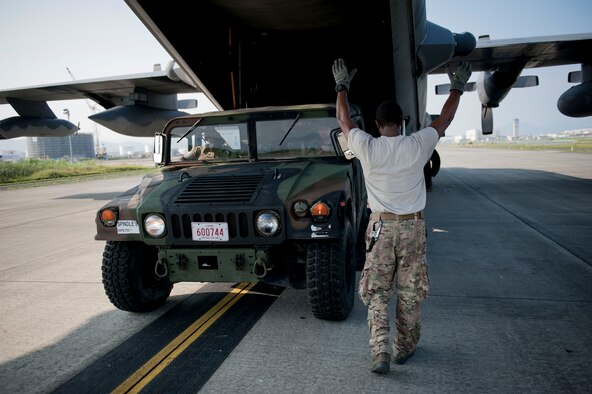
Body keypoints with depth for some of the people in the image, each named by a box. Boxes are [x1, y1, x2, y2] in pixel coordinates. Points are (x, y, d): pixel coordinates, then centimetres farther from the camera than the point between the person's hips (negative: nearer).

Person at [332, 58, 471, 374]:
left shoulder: (367, 147, -8)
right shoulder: (418, 145, -6)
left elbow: (343, 120, 9)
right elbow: (445, 119, 11)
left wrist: (342, 87, 23)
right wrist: (457, 87, 26)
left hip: (381, 226, -1)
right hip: (412, 227, 1)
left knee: (377, 292, 9)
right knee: (409, 292, 13)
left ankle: (379, 353, 2)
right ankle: (404, 349, 27)